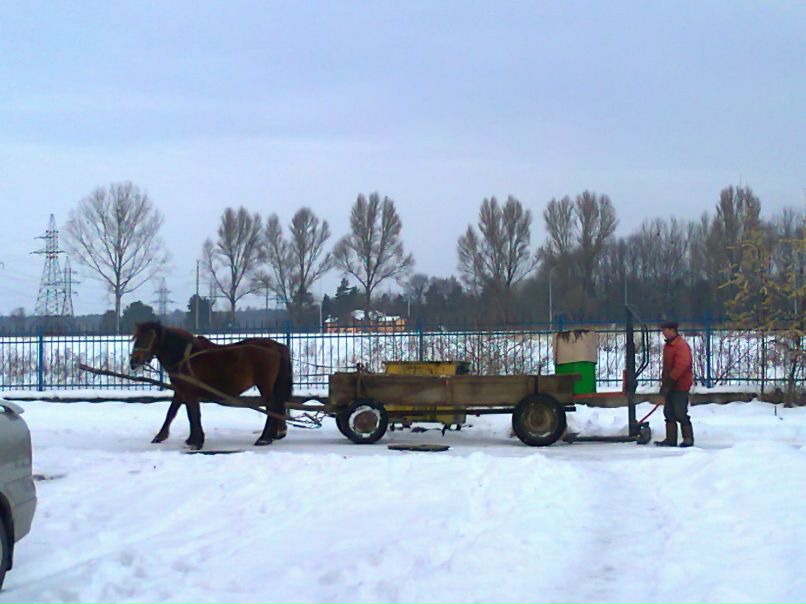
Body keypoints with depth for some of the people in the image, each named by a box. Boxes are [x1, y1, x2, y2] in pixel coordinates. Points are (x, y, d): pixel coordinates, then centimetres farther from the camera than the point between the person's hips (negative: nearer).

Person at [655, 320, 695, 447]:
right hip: (670, 385, 10)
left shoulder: (681, 346, -17)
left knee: (681, 414, -7)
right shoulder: (668, 345, 15)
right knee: (669, 414, 10)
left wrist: (668, 382, -24)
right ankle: (670, 439, 14)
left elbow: (681, 366, -24)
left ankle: (688, 439, 1)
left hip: (680, 386, -10)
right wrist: (664, 381, 17)